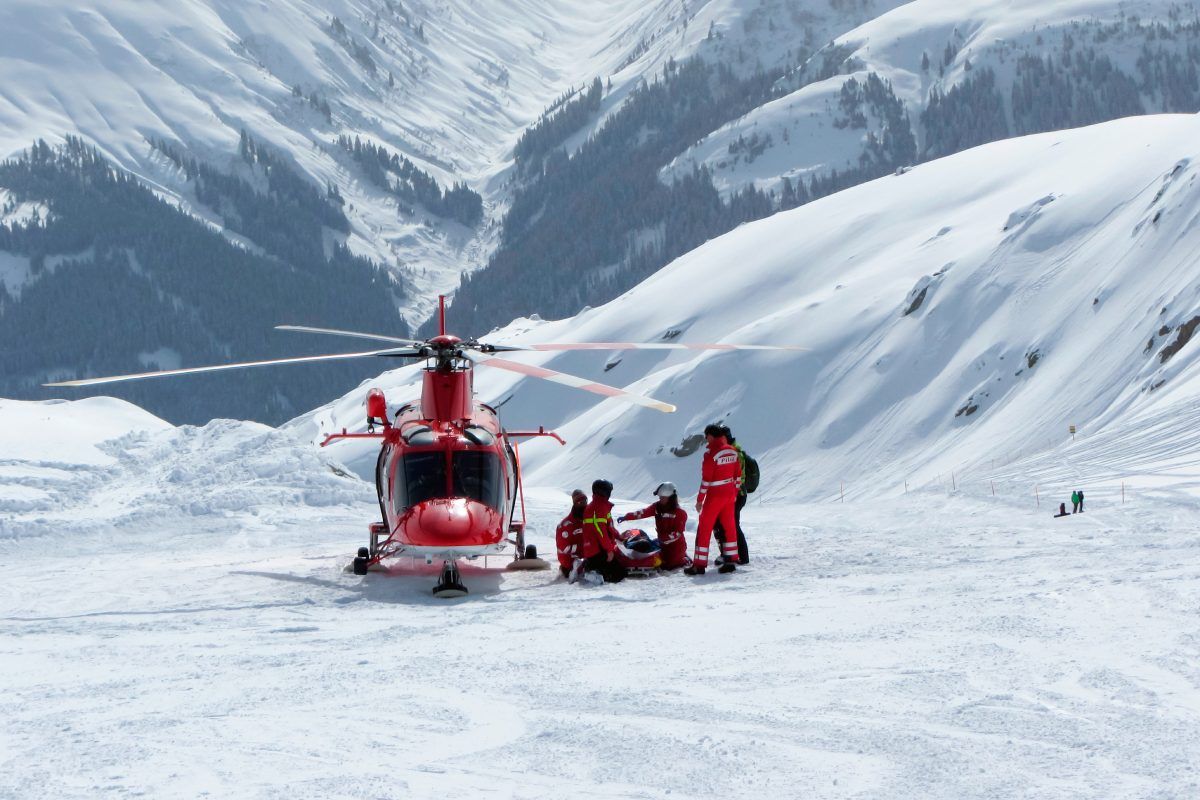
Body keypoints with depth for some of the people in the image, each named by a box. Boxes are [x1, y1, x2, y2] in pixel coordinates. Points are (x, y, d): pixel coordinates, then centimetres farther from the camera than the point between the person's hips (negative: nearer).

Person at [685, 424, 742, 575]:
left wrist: (700, 499, -10)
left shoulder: (711, 453, -18)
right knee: (729, 527, 13)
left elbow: (706, 479, -17)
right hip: (730, 495, 7)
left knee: (704, 529, 0)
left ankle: (699, 564, 0)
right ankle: (730, 561, 15)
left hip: (714, 496, -7)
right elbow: (738, 475, 9)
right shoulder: (733, 451, 4)